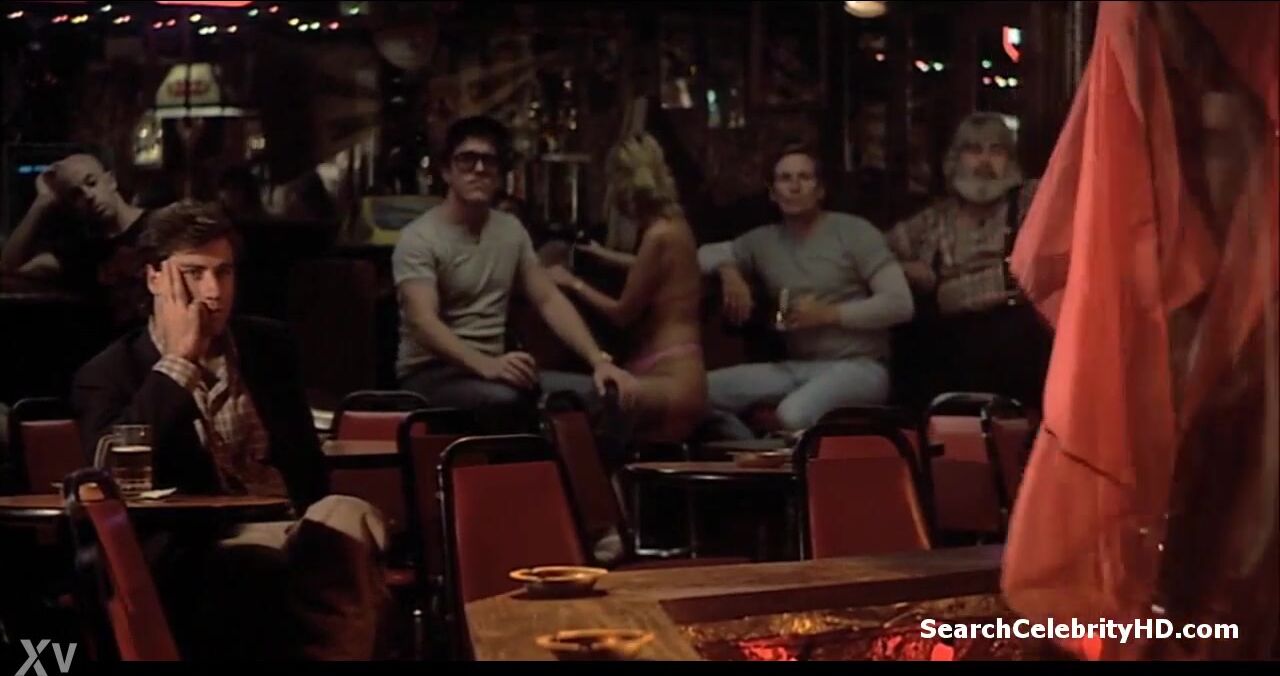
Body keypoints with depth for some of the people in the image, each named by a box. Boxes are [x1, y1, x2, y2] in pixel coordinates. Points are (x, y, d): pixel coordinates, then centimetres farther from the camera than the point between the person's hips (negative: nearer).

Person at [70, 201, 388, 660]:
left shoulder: (268, 345, 16)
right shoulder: (109, 375, 3)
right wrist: (179, 360, -13)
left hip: (288, 530, 5)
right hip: (197, 554, -4)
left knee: (346, 516, -31)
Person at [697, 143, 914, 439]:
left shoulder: (854, 232, -2)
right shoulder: (764, 240, 12)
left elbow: (900, 304, -8)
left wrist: (828, 314, -14)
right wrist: (729, 271, -1)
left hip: (858, 366, -6)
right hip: (795, 368, 6)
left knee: (793, 415, -38)